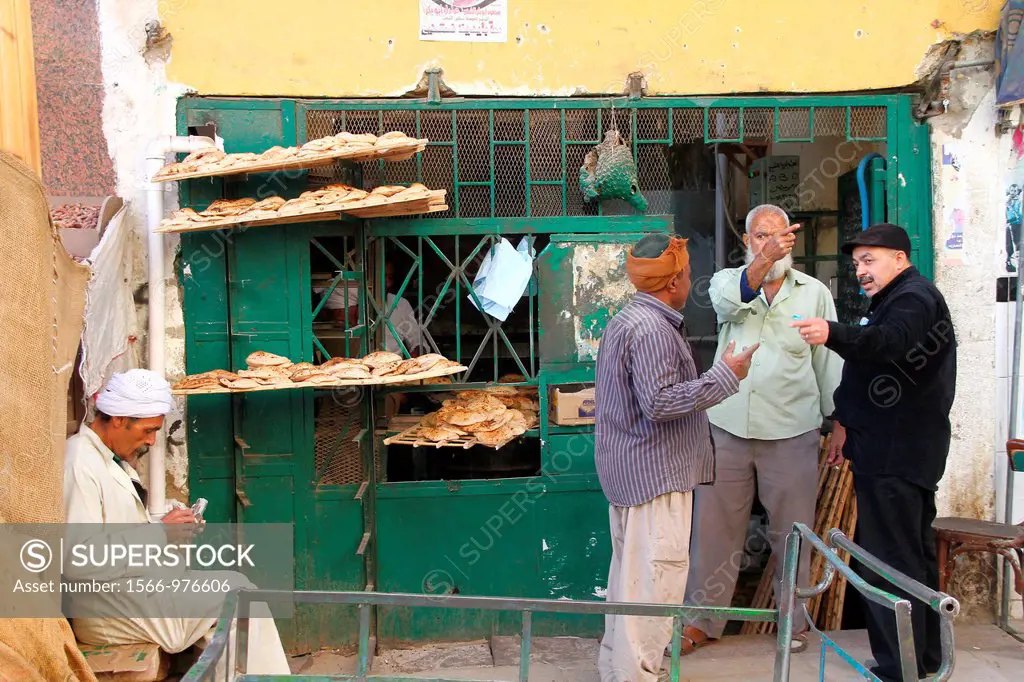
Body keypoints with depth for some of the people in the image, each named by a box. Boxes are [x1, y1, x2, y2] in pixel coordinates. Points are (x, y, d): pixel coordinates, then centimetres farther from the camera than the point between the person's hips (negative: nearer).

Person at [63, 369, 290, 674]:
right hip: (106, 607, -9)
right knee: (235, 591, -15)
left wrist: (171, 527, 3)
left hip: (135, 586, 9)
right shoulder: (80, 464, -17)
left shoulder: (115, 460, 14)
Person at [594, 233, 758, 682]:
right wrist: (724, 376, -18)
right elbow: (658, 402, -25)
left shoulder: (625, 320, 15)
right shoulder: (652, 329, -19)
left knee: (630, 572, 18)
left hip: (630, 471, 11)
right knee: (655, 577, -5)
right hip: (655, 473, -11)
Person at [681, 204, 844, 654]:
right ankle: (702, 621, 18)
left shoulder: (815, 292, 6)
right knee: (714, 526, 6)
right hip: (727, 427, 1)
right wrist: (765, 259, -37)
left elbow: (830, 360, 8)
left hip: (791, 432, 0)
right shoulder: (727, 281, 6)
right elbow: (732, 299, -20)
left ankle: (795, 619, 26)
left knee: (791, 531, 8)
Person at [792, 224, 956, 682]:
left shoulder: (914, 297, -14)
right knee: (916, 554, 18)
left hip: (894, 455, -11)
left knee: (890, 560, -11)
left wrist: (832, 334, -52)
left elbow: (888, 343, -35)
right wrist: (847, 421, 25)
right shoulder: (897, 300, 22)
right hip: (904, 450, 11)